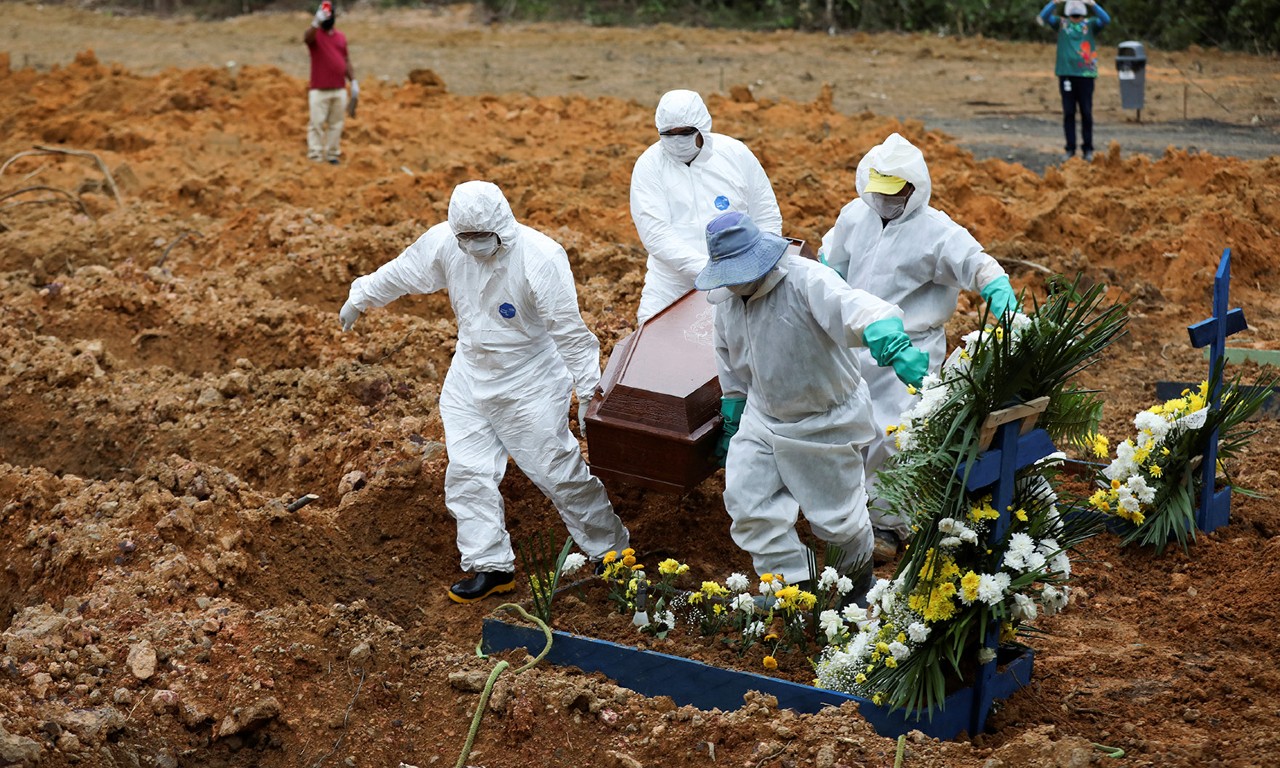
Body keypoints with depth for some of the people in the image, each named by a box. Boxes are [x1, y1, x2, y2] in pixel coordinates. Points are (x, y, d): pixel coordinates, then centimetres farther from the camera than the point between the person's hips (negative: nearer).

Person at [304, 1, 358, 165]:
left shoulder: (341, 37, 13)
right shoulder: (315, 35, -4)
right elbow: (306, 37, -29)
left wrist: (354, 81, 9)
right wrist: (316, 22, -49)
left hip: (340, 90, 5)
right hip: (319, 90, -5)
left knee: (336, 124, 9)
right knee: (317, 124, -4)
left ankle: (332, 154, 18)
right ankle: (315, 156, -2)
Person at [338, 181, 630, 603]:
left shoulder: (541, 257, -25)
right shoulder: (443, 243, -11)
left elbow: (569, 330, -22)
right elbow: (401, 273, 9)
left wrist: (589, 390, -21)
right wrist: (359, 298, 23)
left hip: (529, 383, -5)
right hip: (470, 375, 5)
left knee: (558, 470, -1)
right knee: (467, 471, 2)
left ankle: (611, 551, 18)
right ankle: (492, 566, 12)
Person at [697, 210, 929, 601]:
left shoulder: (806, 282, -29)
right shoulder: (726, 297, -5)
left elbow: (855, 307, -49)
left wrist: (895, 347, -68)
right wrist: (732, 419, 19)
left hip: (826, 420, -6)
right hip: (763, 418, 6)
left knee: (834, 515, 9)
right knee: (747, 504, -3)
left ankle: (859, 572, 42)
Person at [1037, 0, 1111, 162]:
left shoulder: (1090, 24, 7)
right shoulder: (1061, 24, 8)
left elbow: (1106, 20, -10)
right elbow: (1043, 17, -5)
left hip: (1086, 75, -1)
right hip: (1066, 74, 1)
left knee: (1086, 113, 1)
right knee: (1068, 113, 3)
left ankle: (1088, 149, 9)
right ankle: (1070, 149, 9)